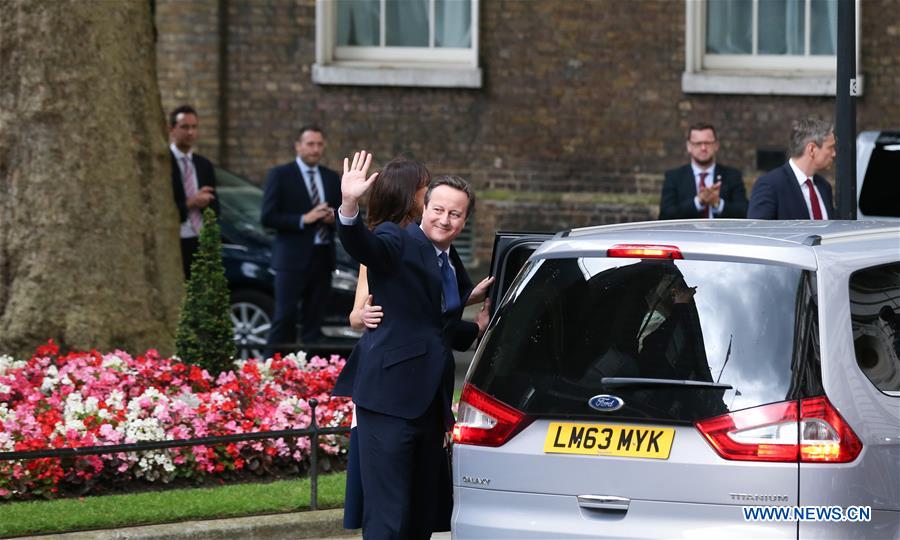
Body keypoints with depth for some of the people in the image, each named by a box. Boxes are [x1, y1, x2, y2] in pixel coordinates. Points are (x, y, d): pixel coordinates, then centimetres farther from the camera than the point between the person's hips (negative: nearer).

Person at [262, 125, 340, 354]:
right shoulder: (280, 175, -1)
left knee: (314, 320, 5)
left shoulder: (331, 178, 14)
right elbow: (268, 217, -8)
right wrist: (303, 219, -16)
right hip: (293, 258, -5)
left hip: (322, 258, 5)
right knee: (285, 317, -7)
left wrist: (333, 218, -5)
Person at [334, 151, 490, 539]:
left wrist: (478, 328, 18)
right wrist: (349, 207, -46)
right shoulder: (399, 243, -5)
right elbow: (362, 245, -29)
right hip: (390, 397, -9)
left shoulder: (453, 267, 19)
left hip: (430, 402, 9)